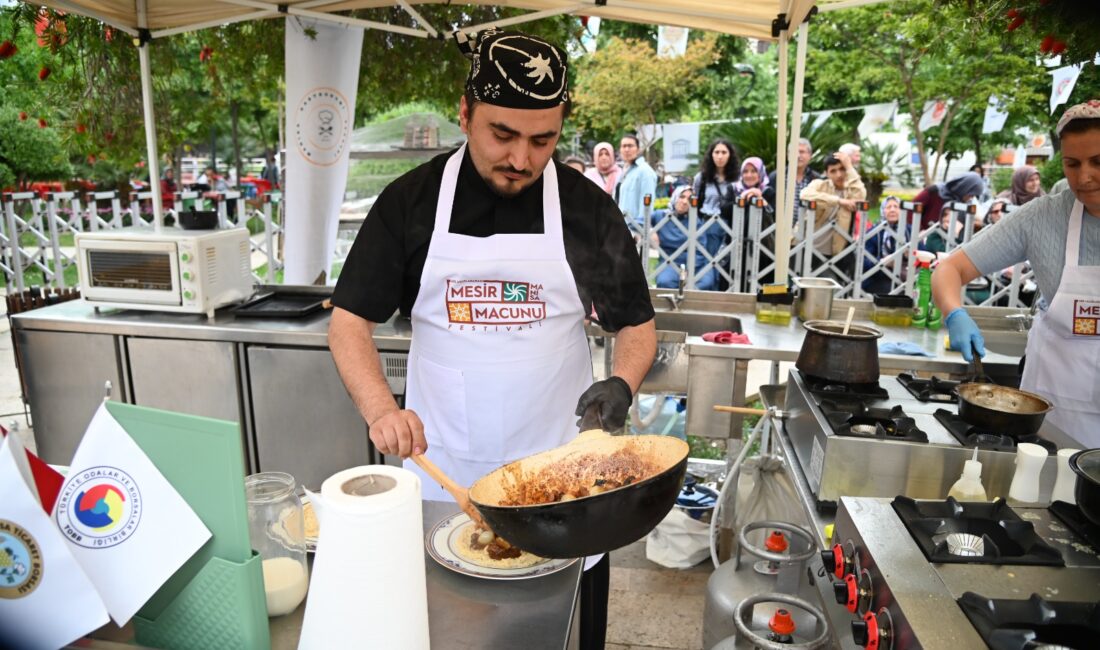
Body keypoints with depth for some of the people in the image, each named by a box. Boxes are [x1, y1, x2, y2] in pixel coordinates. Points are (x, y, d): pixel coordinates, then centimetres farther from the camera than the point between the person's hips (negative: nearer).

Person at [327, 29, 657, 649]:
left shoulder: (588, 208, -4)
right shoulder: (410, 201, -5)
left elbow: (638, 326, 3)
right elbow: (350, 321, -2)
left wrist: (622, 384, -18)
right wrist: (381, 409, -19)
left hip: (559, 465, 0)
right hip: (441, 466, 1)